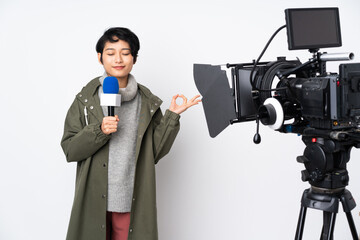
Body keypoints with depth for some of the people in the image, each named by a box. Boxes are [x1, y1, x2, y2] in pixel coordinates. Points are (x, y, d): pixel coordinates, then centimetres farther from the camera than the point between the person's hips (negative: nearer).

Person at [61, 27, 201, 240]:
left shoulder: (148, 103, 3)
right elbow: (70, 150, -2)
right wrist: (99, 131, -17)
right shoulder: (86, 99, 1)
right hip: (94, 202, 0)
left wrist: (172, 116, -6)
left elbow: (156, 152, 2)